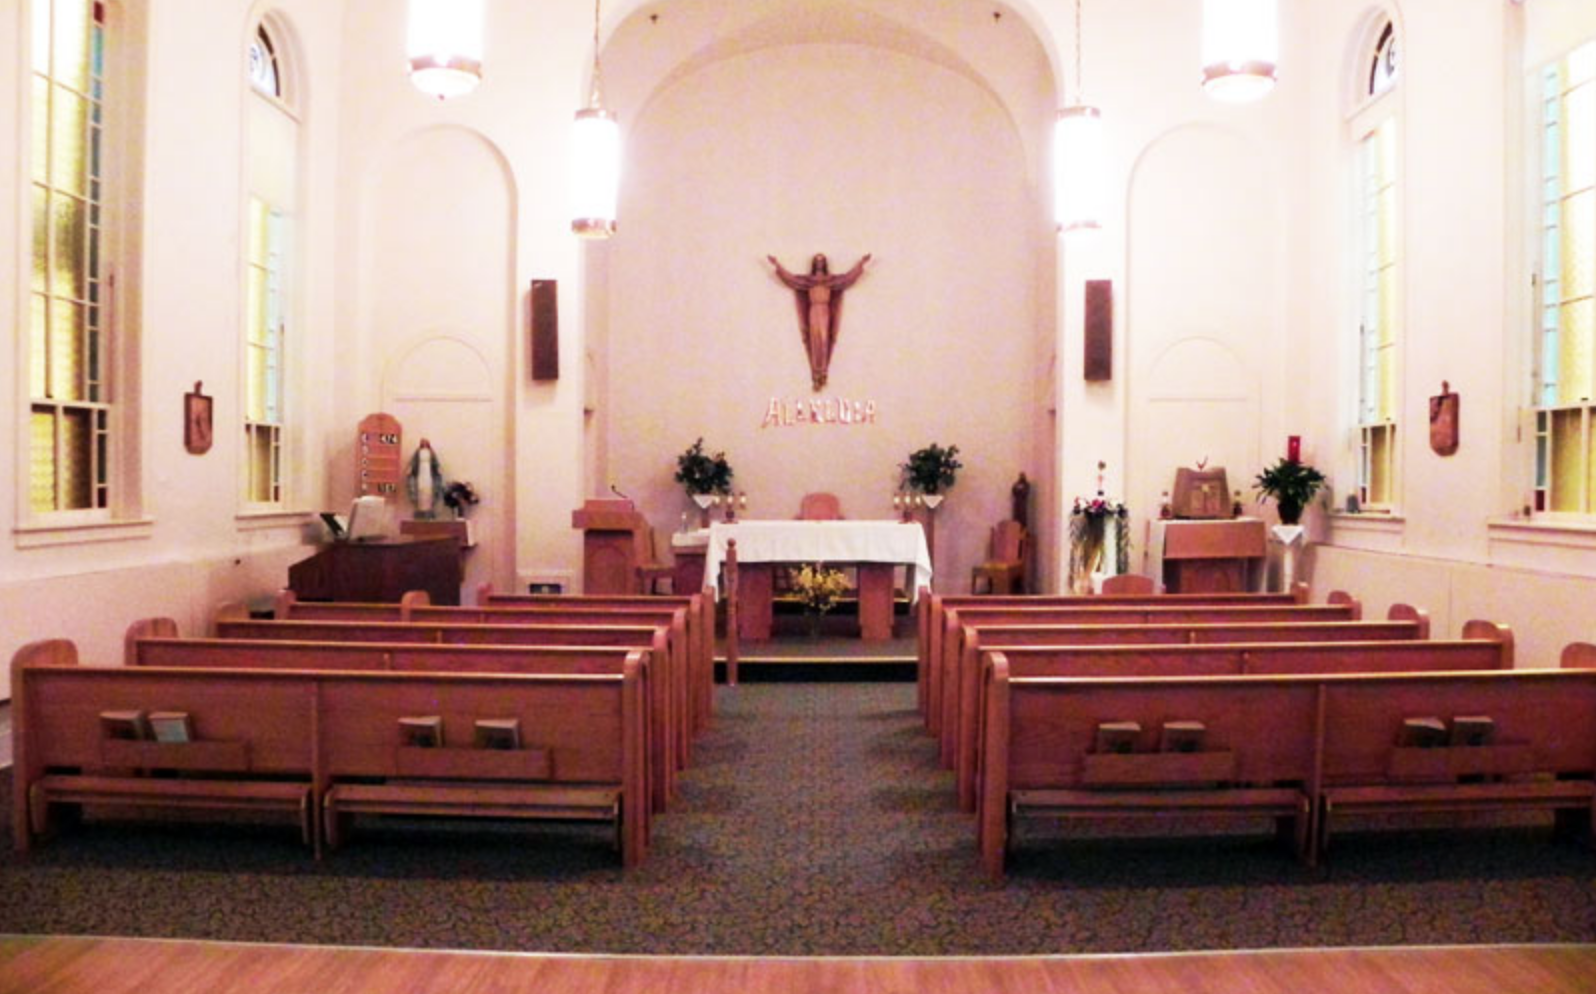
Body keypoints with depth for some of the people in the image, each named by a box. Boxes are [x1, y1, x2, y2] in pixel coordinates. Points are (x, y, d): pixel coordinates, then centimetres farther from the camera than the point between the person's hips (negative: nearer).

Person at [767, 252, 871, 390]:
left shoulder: (831, 279, 11)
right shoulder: (808, 280, 10)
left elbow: (849, 276, 13)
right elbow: (789, 277, 11)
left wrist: (862, 262, 11)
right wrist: (777, 264, 9)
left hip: (825, 312, 0)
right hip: (814, 311, 0)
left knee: (824, 340, -9)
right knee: (814, 340, -7)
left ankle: (822, 373, -11)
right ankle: (816, 375, -9)